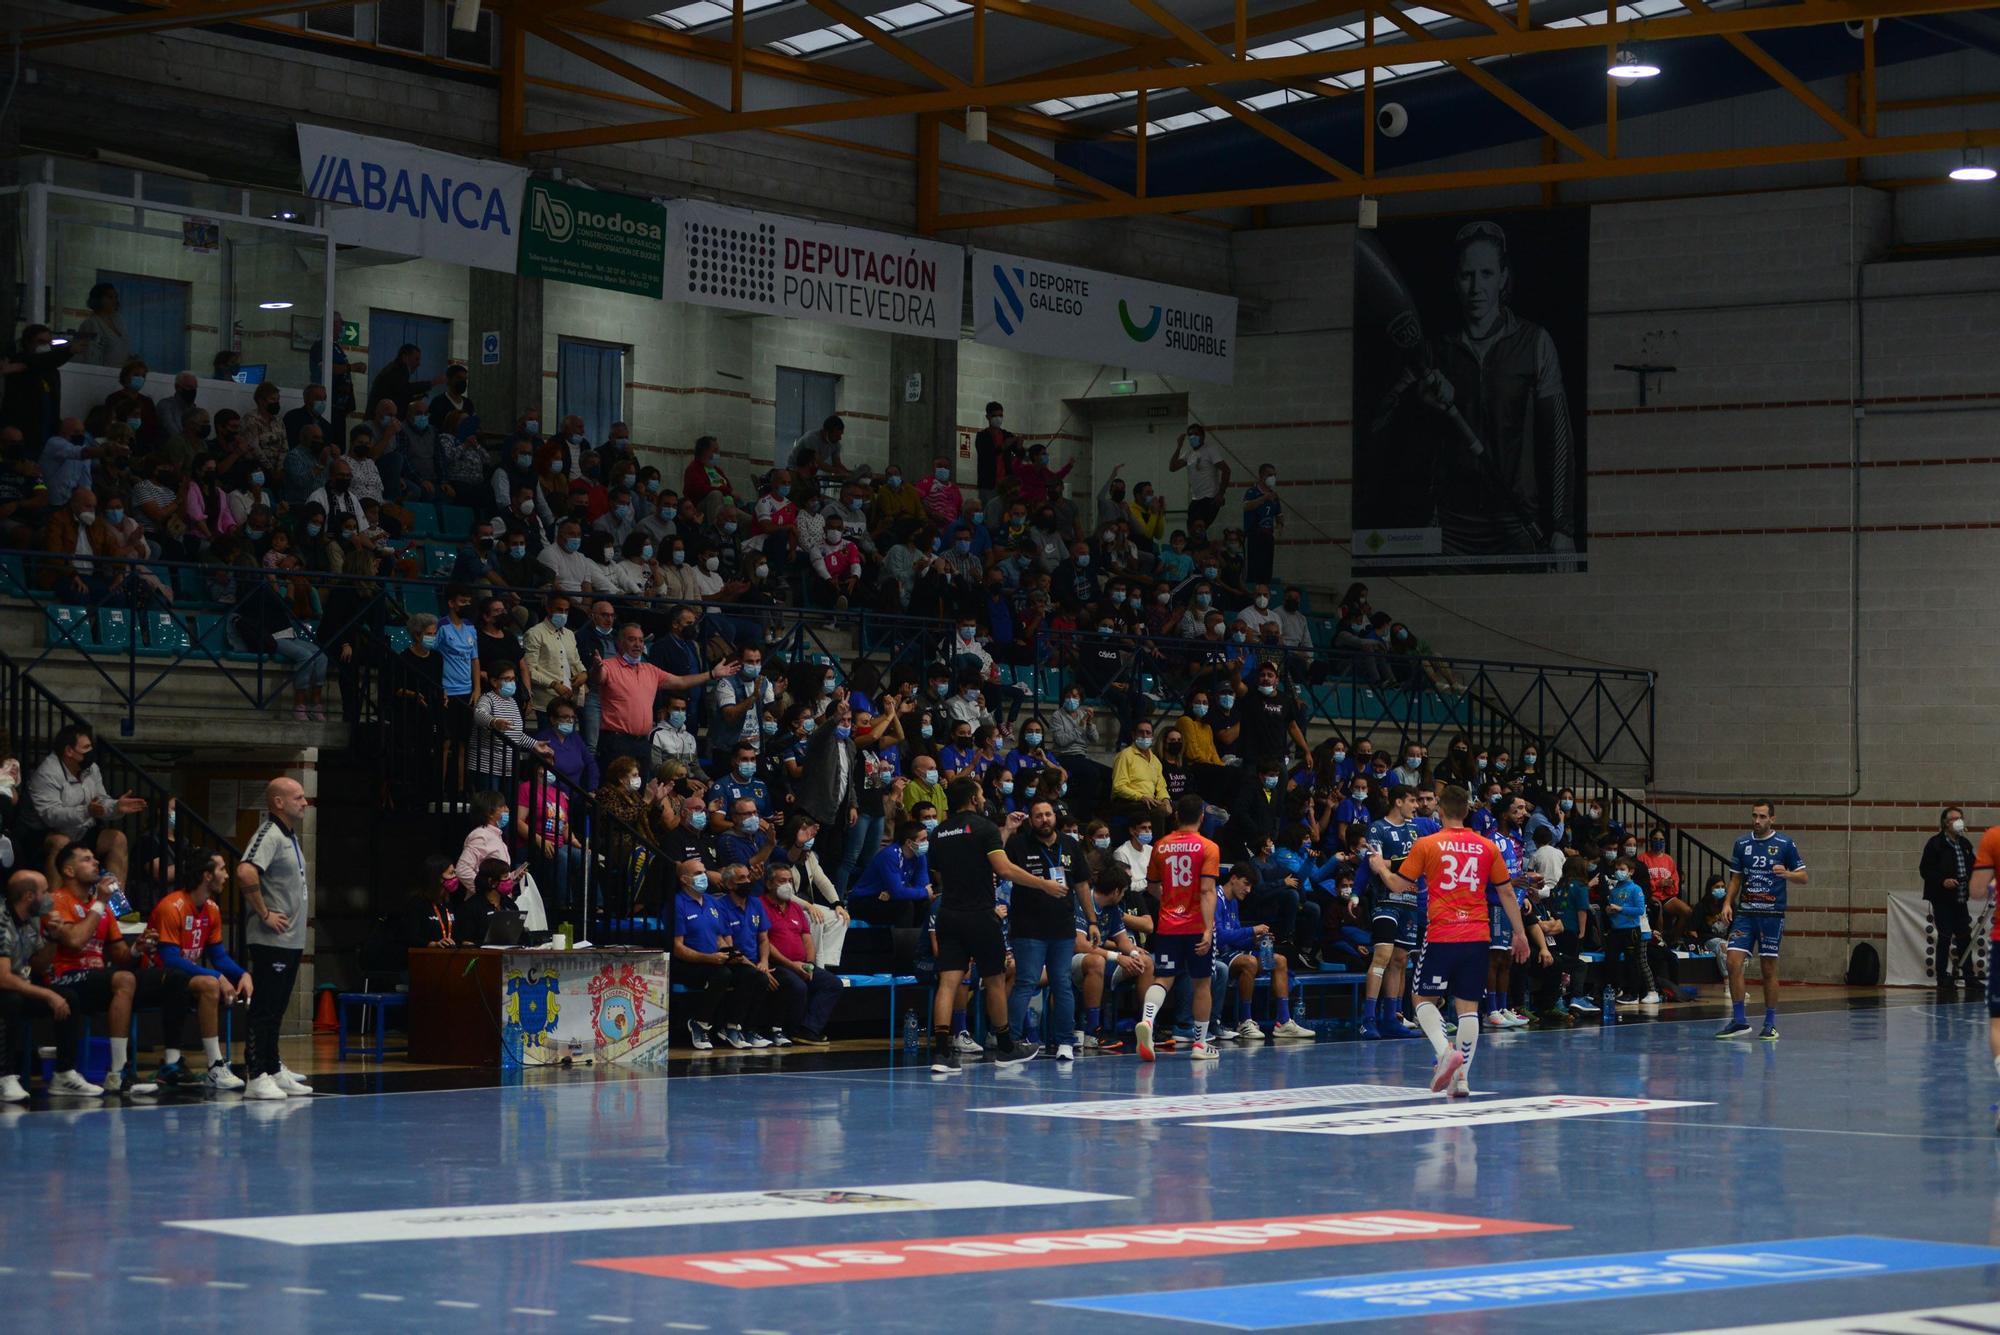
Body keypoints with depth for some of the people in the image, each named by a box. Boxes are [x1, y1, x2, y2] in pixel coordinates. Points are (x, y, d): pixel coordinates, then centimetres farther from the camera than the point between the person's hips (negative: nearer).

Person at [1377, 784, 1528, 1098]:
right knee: (1468, 1006, 6)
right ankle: (1462, 1077, 0)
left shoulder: (1425, 845, -2)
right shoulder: (1487, 847, 6)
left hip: (1441, 935, -3)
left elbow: (1399, 884, 5)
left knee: (1425, 999, 10)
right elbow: (1507, 892, 10)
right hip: (1477, 936, 3)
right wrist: (1520, 934, 18)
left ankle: (1446, 1051, -15)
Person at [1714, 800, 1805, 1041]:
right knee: (1734, 962, -9)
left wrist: (1787, 874, -19)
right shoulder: (1742, 844, 9)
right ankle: (1738, 1020, -1)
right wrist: (1727, 904, 2)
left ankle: (1770, 1024, 11)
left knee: (1769, 969, 1)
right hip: (1744, 912, 3)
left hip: (1772, 914, -3)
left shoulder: (1785, 844, -1)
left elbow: (1803, 877, 1)